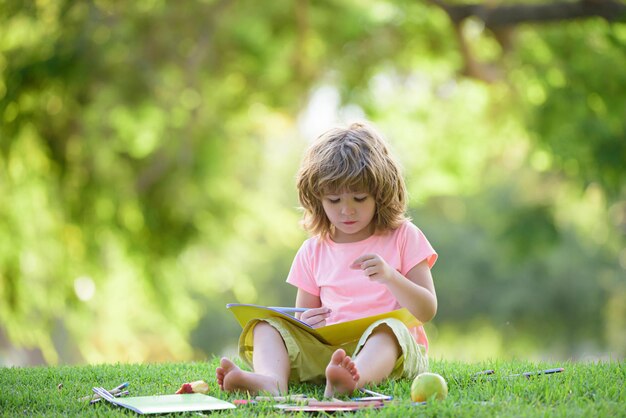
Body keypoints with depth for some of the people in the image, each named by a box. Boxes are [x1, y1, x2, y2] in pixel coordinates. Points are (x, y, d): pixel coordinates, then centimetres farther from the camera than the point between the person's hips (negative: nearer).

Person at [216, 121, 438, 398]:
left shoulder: (403, 237, 7)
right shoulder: (314, 251, 16)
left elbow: (427, 311, 1)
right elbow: (303, 314, 20)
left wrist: (390, 277, -17)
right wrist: (305, 322, -7)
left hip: (390, 346, -3)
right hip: (327, 349, 3)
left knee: (387, 328, -36)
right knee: (268, 326, -17)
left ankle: (351, 381, -69)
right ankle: (271, 381, -51)